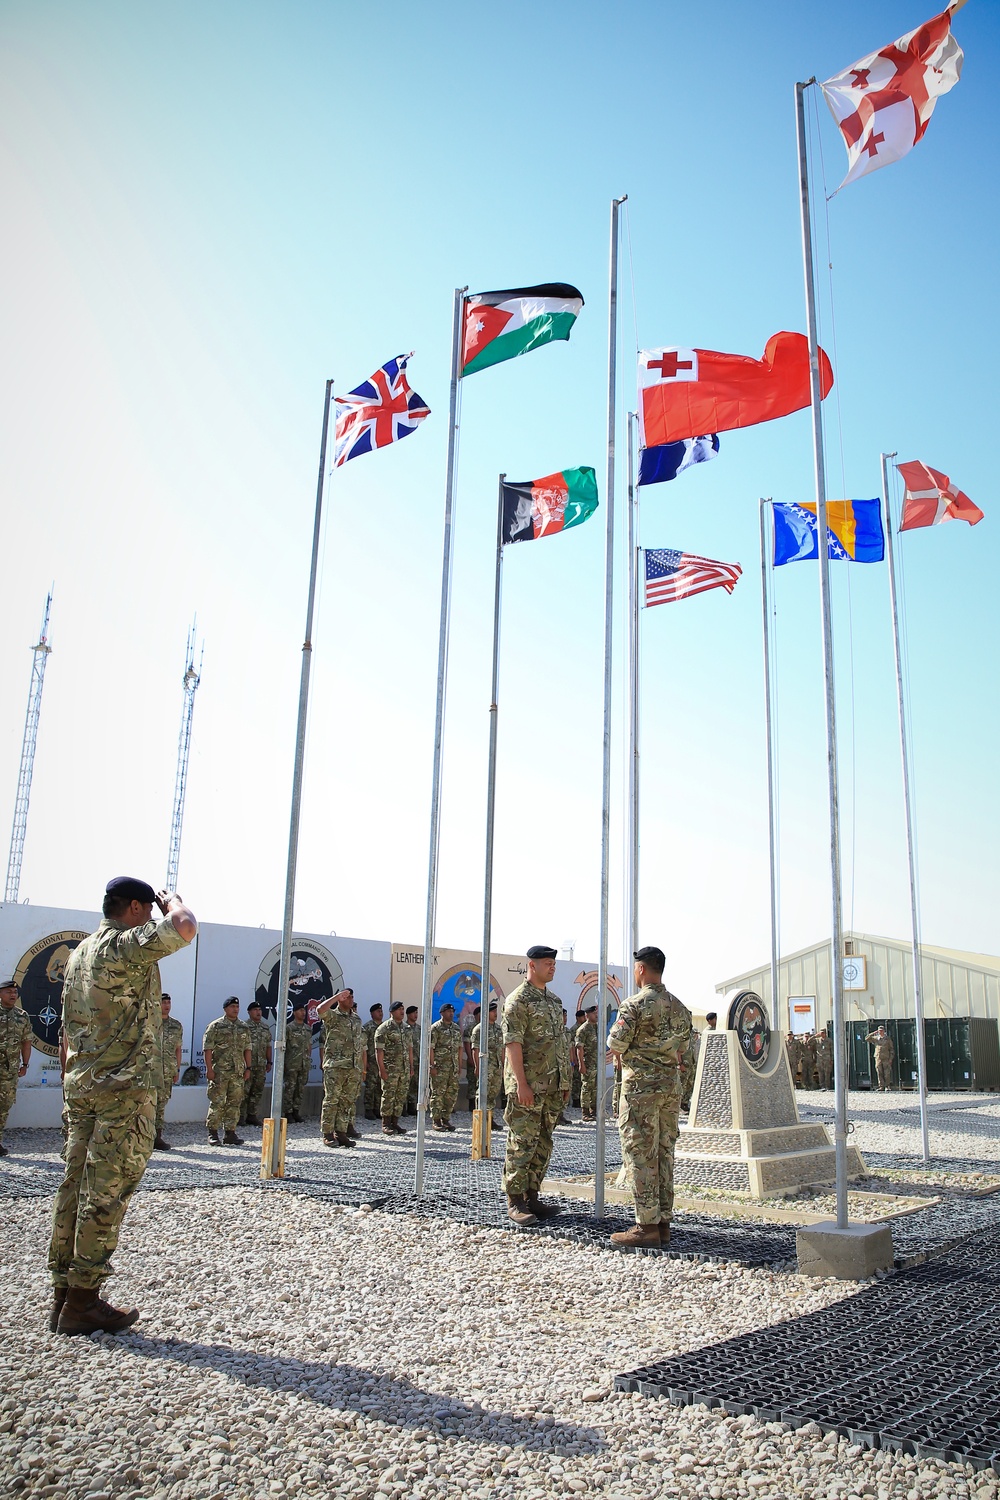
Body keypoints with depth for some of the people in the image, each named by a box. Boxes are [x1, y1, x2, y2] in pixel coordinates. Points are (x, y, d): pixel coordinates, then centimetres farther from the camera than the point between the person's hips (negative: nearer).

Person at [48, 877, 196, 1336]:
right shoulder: (125, 945, -12)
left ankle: (64, 1294, 15)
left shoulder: (80, 951, 16)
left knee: (76, 1186, 10)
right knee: (106, 1192, -4)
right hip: (123, 1087, -9)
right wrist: (173, 902, -7)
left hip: (81, 1086, 9)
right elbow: (184, 927, -28)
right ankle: (83, 1302, 1)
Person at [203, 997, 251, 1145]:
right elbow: (207, 1048, -7)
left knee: (234, 1103, 7)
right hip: (220, 1072, -5)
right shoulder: (216, 1026, -3)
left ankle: (230, 1133, 14)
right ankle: (212, 1134, 4)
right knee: (217, 1103, -3)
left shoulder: (243, 1027, 14)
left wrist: (248, 1068, 10)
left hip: (238, 1072, 5)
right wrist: (209, 1069, -13)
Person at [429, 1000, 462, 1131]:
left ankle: (446, 1119, 17)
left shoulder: (456, 1028, 15)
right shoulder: (435, 1028, -5)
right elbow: (430, 1048, -10)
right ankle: (436, 1120, 4)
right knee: (438, 1093, -3)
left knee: (452, 1093, 7)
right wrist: (432, 1066, -15)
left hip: (453, 1066, 6)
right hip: (440, 1066, -6)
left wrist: (459, 1065, 13)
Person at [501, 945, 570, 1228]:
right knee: (522, 1144, -4)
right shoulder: (518, 1000, -11)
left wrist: (564, 1081, 16)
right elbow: (512, 1043, -17)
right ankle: (515, 1203, 3)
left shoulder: (554, 1000, 15)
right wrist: (521, 1084, -21)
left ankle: (532, 1197, 18)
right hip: (527, 1086, -8)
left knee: (543, 1145, 11)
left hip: (551, 1087, 8)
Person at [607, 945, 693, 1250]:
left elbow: (615, 1044, -11)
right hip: (672, 1086, 7)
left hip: (641, 1087, -7)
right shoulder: (679, 1007, 10)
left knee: (640, 1156, -2)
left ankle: (647, 1227, -1)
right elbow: (683, 1049, 16)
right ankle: (663, 1222, 16)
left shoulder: (635, 1004, -13)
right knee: (664, 1154, 12)